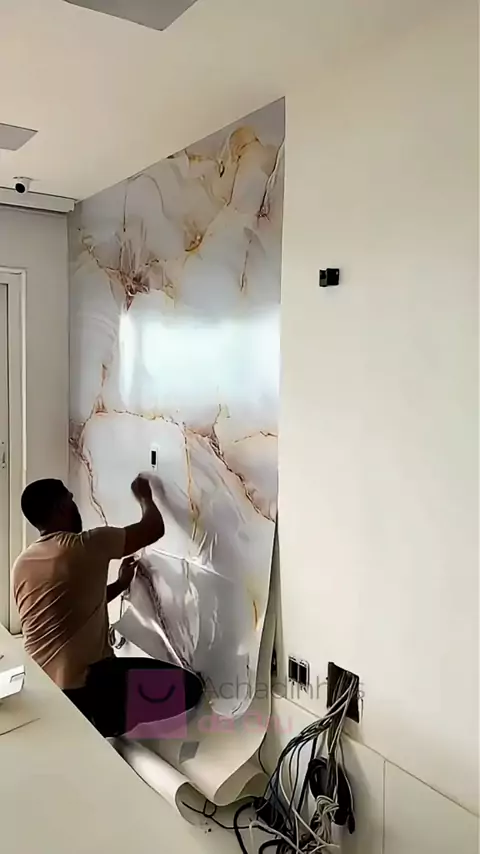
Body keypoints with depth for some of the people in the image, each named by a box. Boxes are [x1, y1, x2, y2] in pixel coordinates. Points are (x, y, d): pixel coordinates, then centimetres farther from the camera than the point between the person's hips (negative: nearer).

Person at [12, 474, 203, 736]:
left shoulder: (21, 564, 8)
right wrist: (144, 496, 12)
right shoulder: (85, 546, -15)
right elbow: (154, 528, -7)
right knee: (189, 687, -2)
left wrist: (120, 584, 21)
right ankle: (109, 725, -1)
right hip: (81, 686, -8)